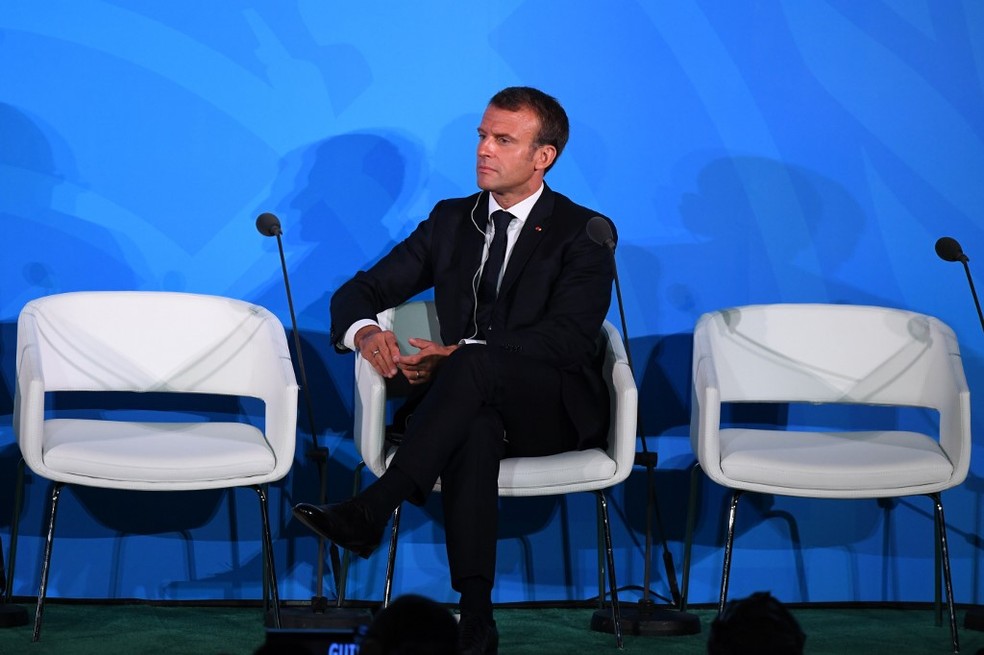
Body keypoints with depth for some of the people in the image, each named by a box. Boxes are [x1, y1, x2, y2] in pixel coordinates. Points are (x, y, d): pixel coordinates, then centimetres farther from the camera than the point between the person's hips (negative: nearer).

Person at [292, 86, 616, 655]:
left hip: (556, 411, -3)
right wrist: (365, 331, -11)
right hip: (472, 404, 3)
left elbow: (567, 338, -14)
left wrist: (461, 353, -26)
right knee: (473, 428, -37)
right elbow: (360, 292, 16)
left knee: (475, 365, -37)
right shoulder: (451, 221, 16)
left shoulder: (583, 234, 1)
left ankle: (372, 511, -42)